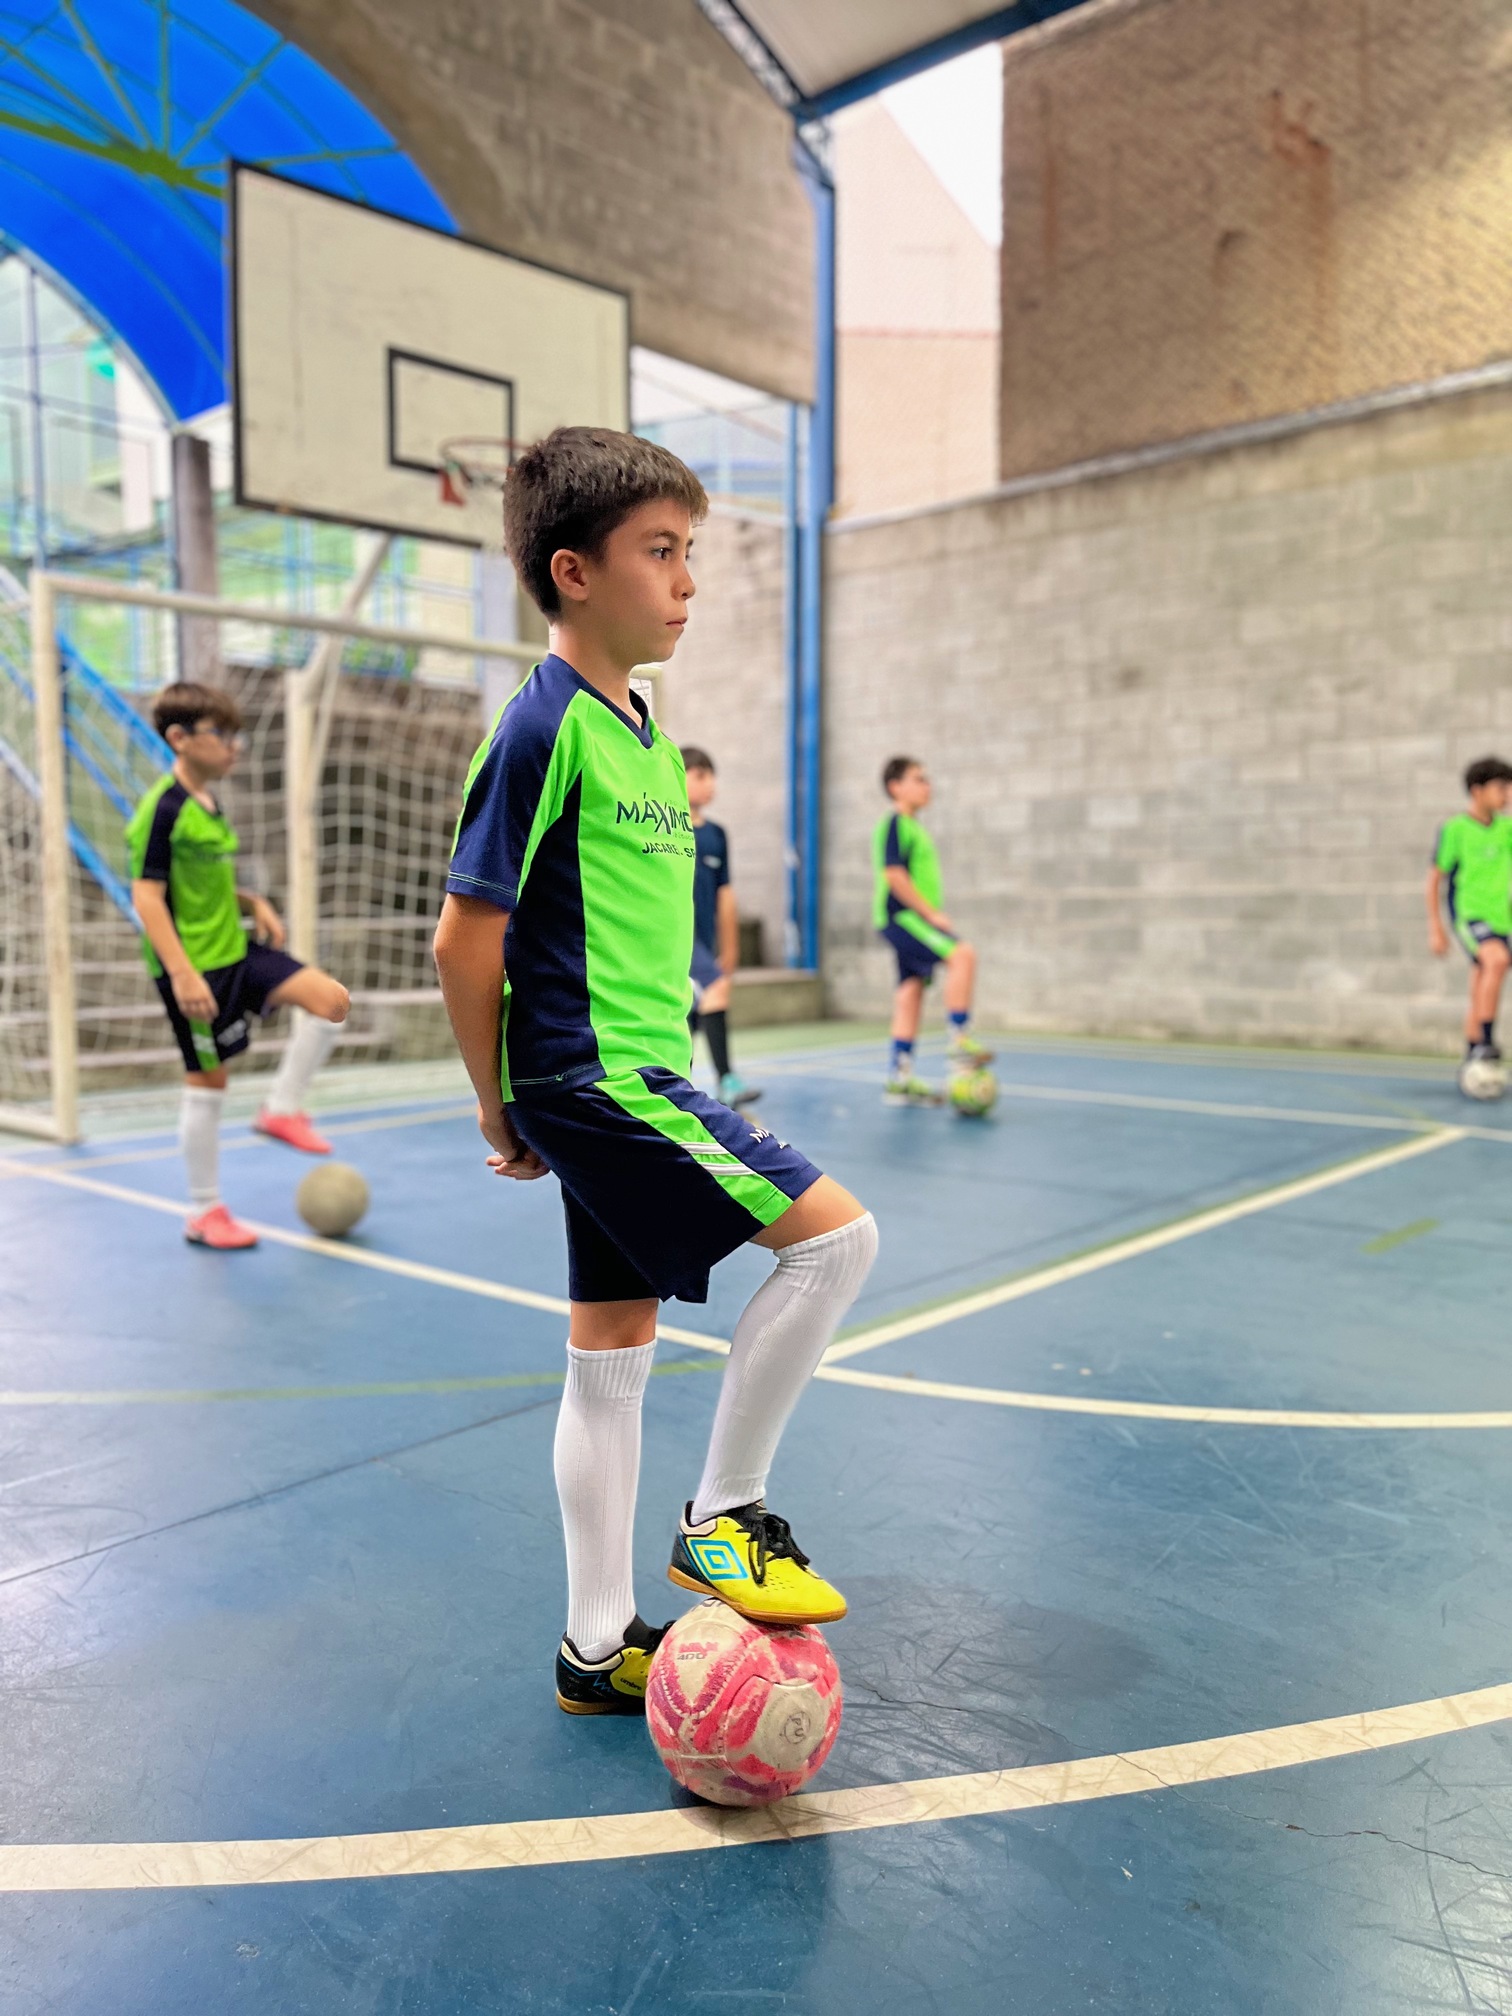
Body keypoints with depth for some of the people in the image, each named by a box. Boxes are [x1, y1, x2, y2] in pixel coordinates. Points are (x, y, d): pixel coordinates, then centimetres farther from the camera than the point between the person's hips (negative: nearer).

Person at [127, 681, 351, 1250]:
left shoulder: (209, 805, 11)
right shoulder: (162, 809, -15)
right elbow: (147, 898, -20)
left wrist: (254, 902, 7)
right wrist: (182, 974, -26)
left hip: (236, 950, 8)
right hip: (194, 967, -8)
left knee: (330, 999, -6)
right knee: (208, 1083, 0)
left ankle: (282, 1108, 9)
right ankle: (204, 1213, 14)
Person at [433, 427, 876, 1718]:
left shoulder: (645, 734, 15)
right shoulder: (546, 726, -12)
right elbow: (467, 936, -13)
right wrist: (503, 1110, -5)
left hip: (632, 1077, 9)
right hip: (597, 1075, -9)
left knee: (613, 1352, 13)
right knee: (832, 1231, -10)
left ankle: (599, 1647, 26)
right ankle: (725, 1514, 6)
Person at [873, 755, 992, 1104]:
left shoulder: (914, 827, 21)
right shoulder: (894, 824, -10)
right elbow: (893, 874, -20)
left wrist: (934, 914, 19)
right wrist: (931, 913, -19)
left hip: (912, 919, 10)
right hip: (901, 916, -10)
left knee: (911, 992, 8)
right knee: (962, 955, -24)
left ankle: (900, 1079, 11)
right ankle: (960, 1043, -20)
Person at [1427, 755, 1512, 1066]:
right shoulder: (1454, 828, -6)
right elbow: (1435, 879, -5)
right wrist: (1435, 928, -8)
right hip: (1467, 914, -6)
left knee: (1480, 1000, 11)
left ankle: (1471, 1061, 22)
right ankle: (1486, 1042, -29)